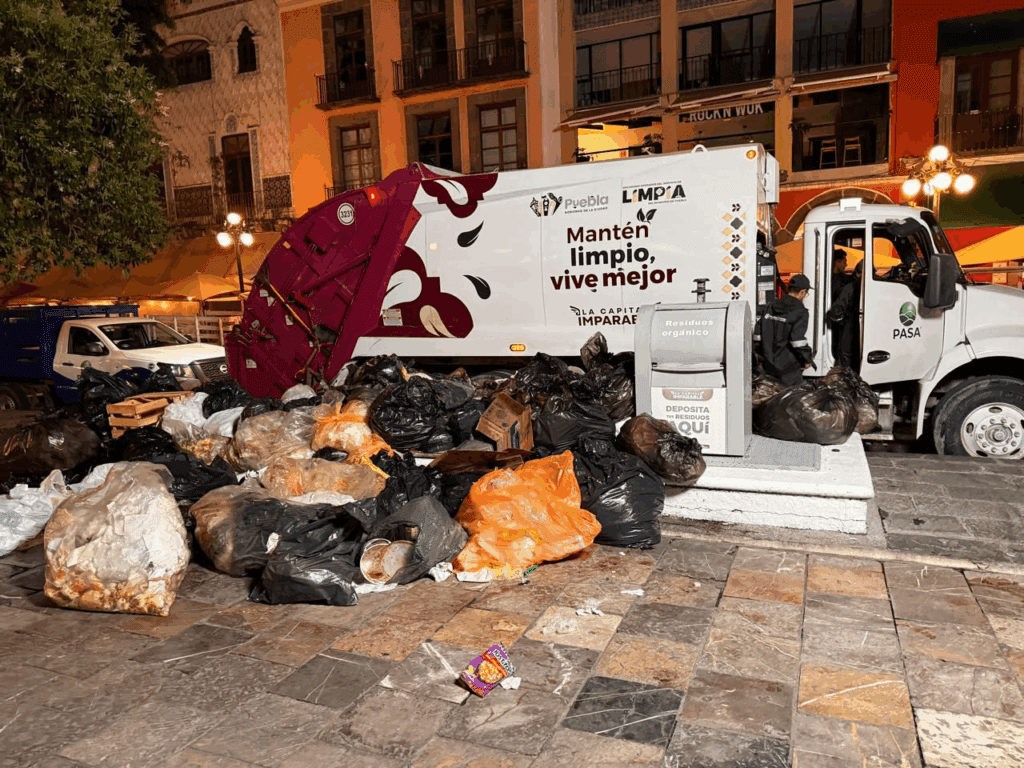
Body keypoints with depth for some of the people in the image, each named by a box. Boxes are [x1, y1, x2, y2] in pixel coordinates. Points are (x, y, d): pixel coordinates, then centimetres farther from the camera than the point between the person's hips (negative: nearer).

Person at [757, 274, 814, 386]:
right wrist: (807, 360, -8)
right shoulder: (800, 312, -13)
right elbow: (798, 339, -21)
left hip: (768, 364, 7)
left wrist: (762, 356, 18)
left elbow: (759, 331, 10)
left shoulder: (771, 307, 8)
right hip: (787, 367, -7)